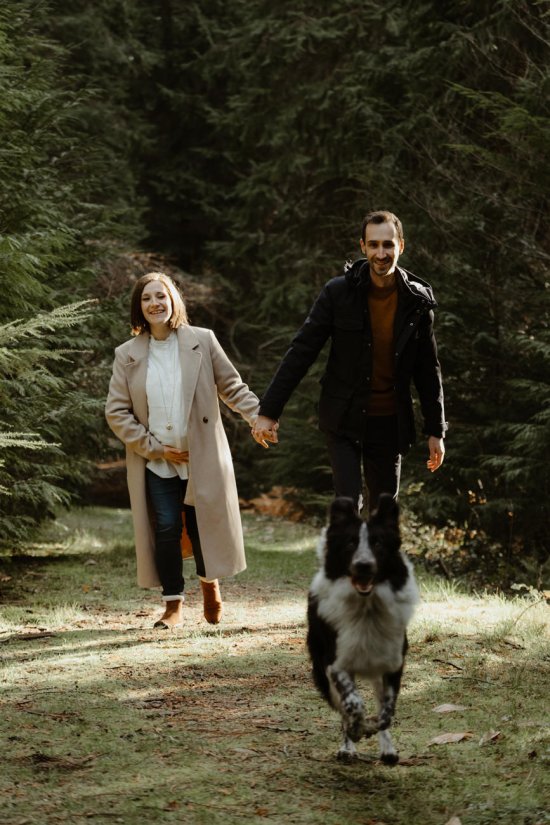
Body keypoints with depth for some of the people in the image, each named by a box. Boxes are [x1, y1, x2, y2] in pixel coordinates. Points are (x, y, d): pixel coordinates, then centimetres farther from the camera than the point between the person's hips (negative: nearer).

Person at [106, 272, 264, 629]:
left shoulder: (203, 342, 0)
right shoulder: (127, 355, 2)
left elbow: (232, 387, 5)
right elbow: (116, 412, 2)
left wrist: (260, 416, -9)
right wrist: (154, 448, -5)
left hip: (201, 458, 0)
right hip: (155, 463, 1)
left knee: (203, 526, 4)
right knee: (166, 530, -5)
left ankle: (210, 582, 33)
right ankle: (174, 605, 7)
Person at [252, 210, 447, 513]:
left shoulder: (418, 300, -3)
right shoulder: (339, 292, -9)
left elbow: (428, 370, 6)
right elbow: (301, 351, -8)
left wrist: (435, 430, 7)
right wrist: (268, 411, -11)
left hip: (390, 423, 2)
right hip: (344, 421, -2)